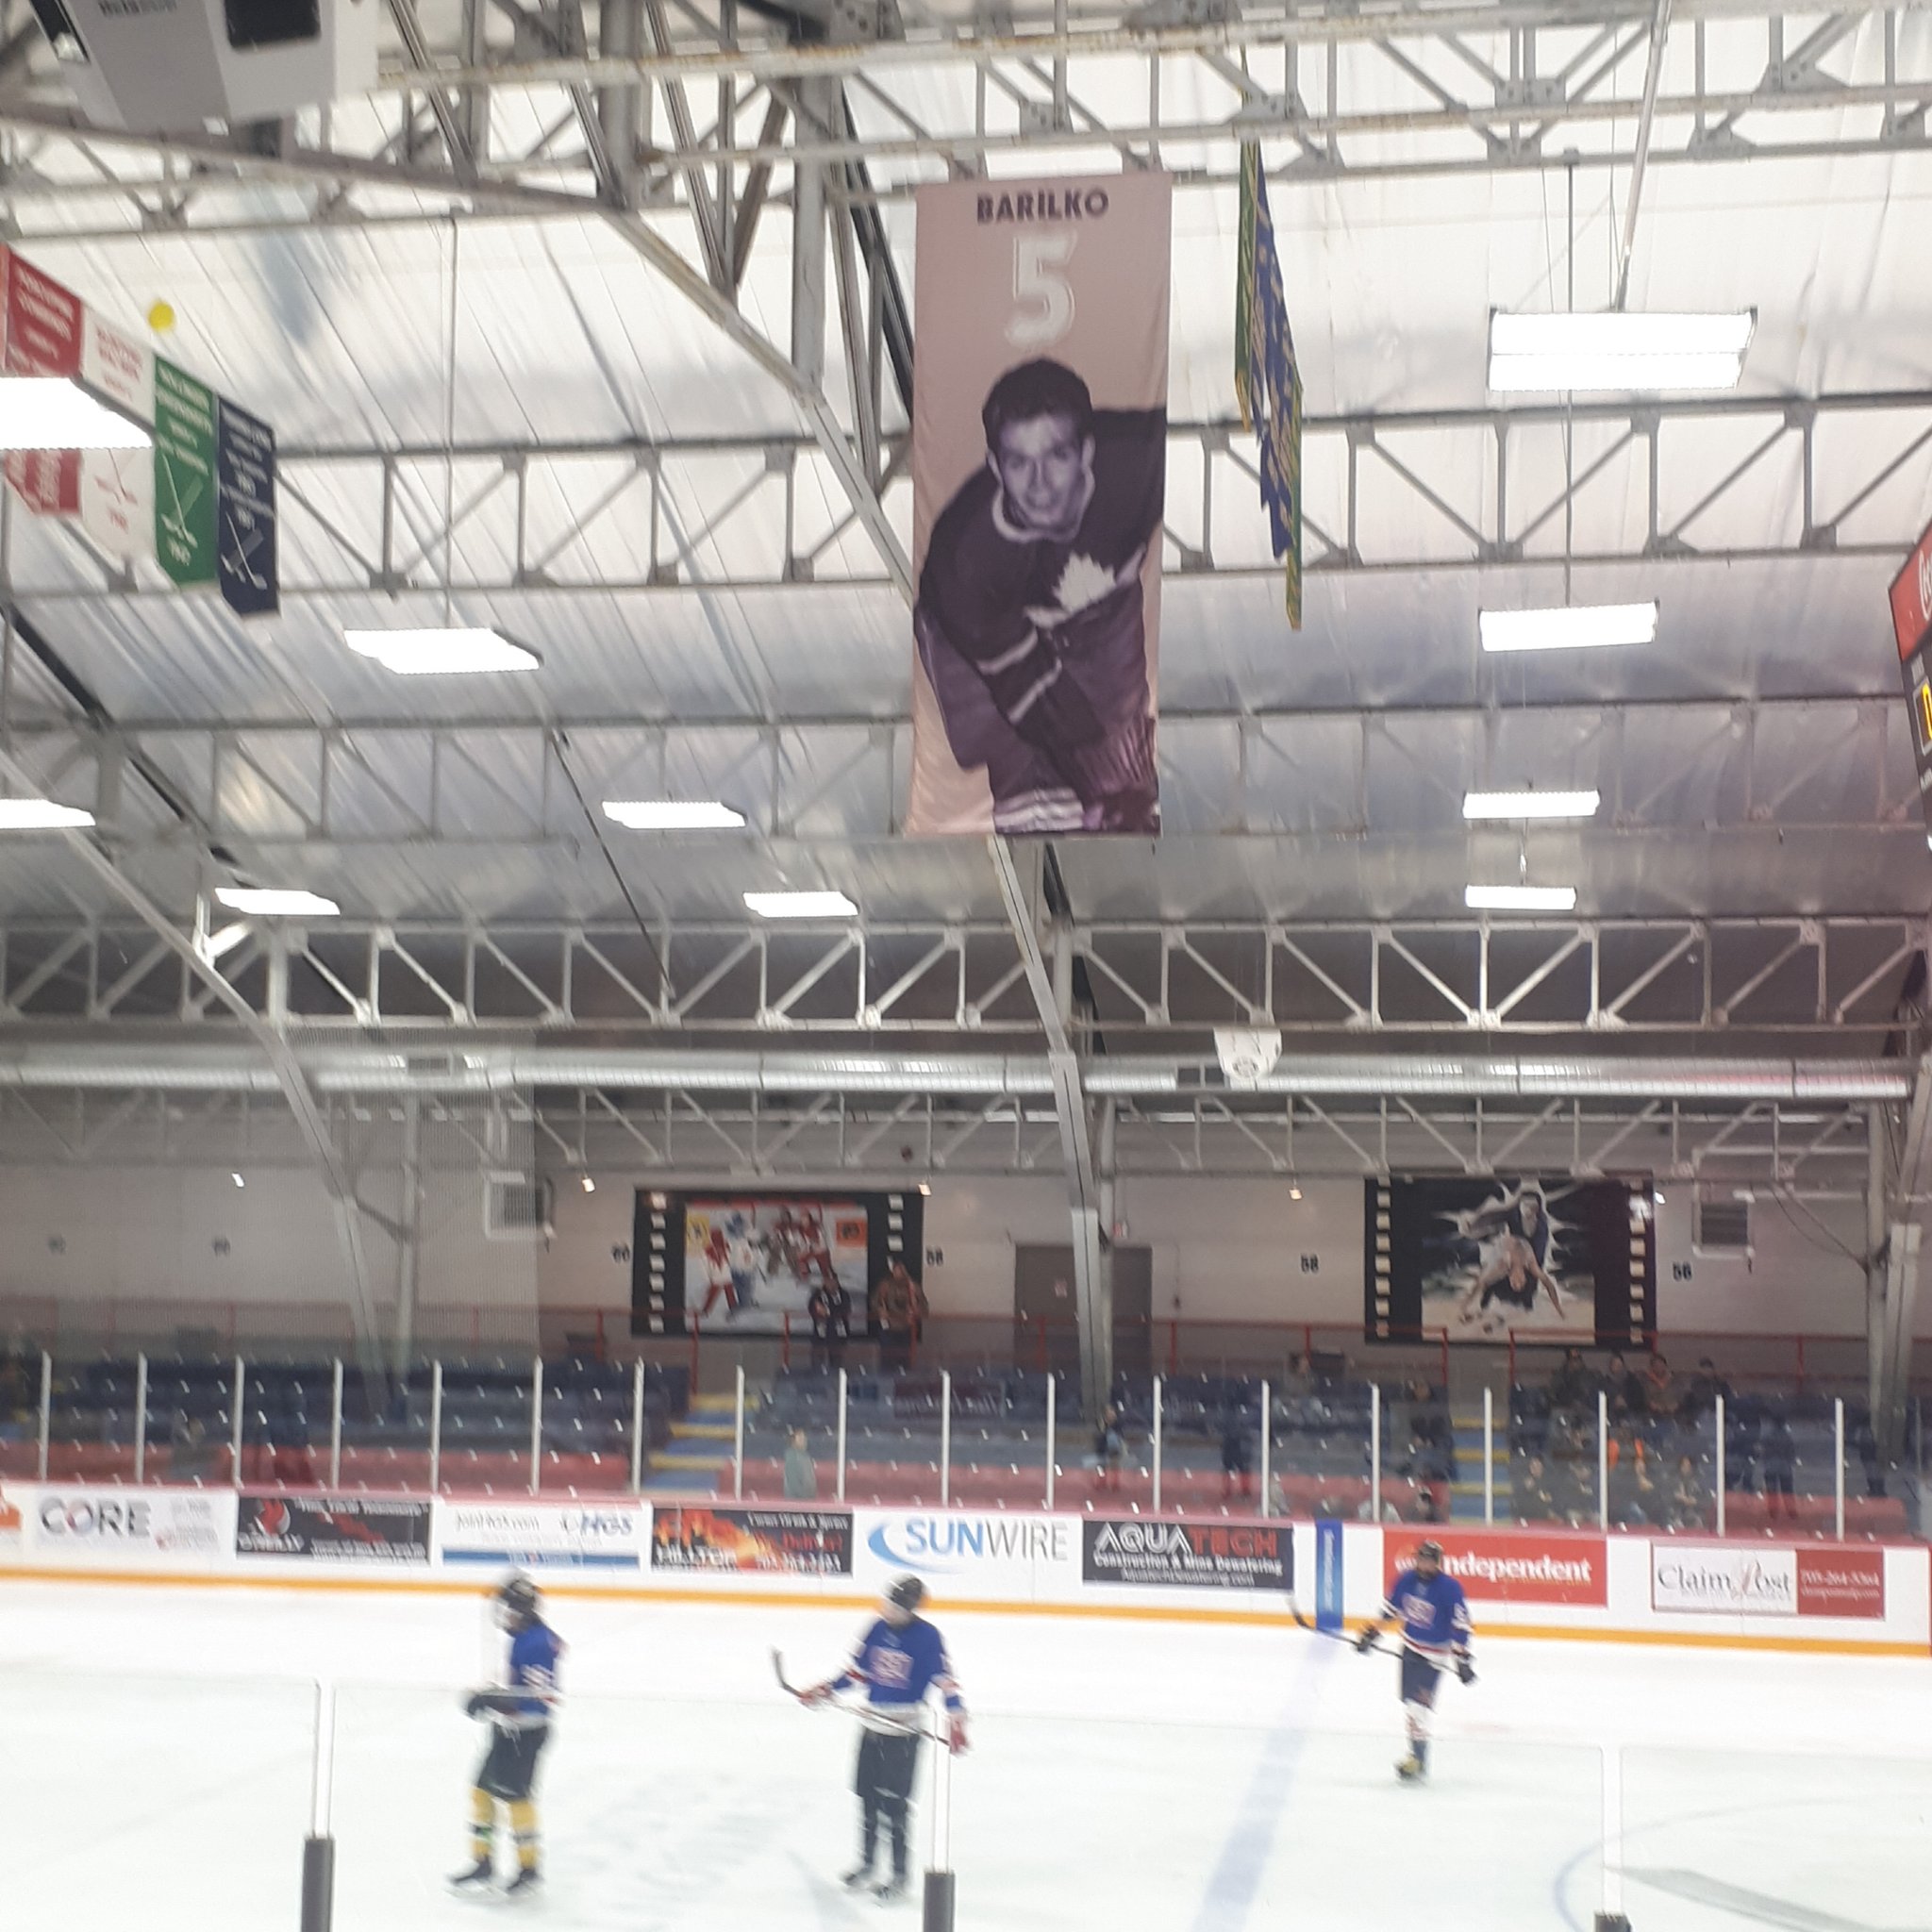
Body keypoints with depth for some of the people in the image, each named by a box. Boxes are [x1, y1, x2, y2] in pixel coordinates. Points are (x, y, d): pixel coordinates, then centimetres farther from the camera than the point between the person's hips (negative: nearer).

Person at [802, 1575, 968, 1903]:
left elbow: (944, 1678, -16)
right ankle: (866, 1863, 29)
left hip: (905, 1730, -6)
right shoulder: (878, 1628, 3)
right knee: (867, 1796, 13)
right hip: (873, 1723, 6)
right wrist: (826, 1690, 8)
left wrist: (955, 1718, -27)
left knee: (894, 1801, -4)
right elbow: (859, 1668, 13)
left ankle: (900, 1874, 7)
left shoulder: (927, 1636, -14)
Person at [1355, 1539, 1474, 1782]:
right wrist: (1371, 1633, 12)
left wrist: (1462, 1658, -22)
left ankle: (1418, 1759, -10)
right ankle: (1417, 1751, 22)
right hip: (1410, 1645, 6)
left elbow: (1461, 1624, -18)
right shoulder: (1406, 1579, -2)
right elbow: (1391, 1608, 12)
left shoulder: (1450, 1588, -19)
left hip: (1434, 1653, -6)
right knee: (1409, 1700, 10)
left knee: (1418, 1702, -15)